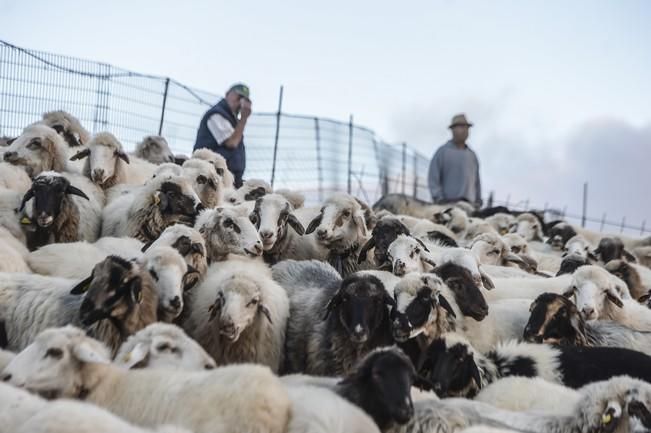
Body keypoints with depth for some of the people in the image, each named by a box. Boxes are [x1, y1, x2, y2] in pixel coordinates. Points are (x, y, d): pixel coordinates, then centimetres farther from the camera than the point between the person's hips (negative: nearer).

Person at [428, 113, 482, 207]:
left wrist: (478, 201, 14)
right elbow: (433, 178, -1)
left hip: (470, 204, 5)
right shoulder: (443, 151, 4)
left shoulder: (472, 155, 21)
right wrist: (439, 199, -10)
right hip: (448, 203, -5)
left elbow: (476, 181, 24)